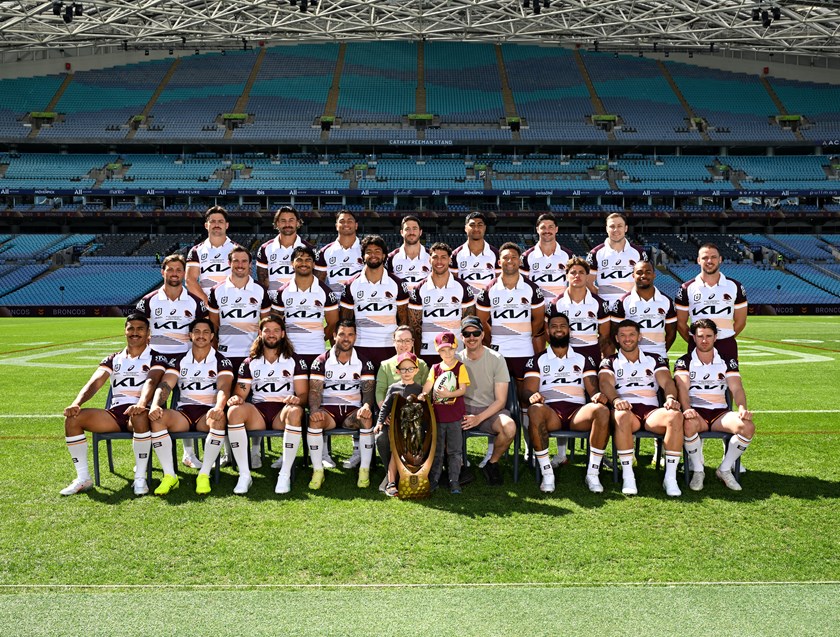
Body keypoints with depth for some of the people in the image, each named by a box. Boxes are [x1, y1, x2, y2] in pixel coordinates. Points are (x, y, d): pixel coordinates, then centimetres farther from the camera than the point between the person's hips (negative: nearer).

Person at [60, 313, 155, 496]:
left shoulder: (154, 357, 8)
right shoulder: (113, 360, 21)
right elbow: (95, 383, 5)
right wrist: (76, 403, -15)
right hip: (115, 413, 5)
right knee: (73, 418, -17)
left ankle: (140, 478, -28)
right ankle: (83, 478, -9)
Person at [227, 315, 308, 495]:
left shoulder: (294, 361, 13)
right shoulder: (249, 363, 17)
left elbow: (304, 394, 5)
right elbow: (240, 394, 11)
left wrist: (297, 399, -19)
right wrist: (236, 398, -14)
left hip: (283, 413, -1)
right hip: (257, 414, 1)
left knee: (295, 411, -37)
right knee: (234, 411, -31)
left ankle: (285, 474, -30)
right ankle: (244, 475, -26)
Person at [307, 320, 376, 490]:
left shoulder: (364, 363, 6)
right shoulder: (321, 361, 2)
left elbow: (368, 390, -3)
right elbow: (315, 390, -5)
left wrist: (366, 406, -26)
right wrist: (314, 410, -26)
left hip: (353, 411, 1)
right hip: (328, 409, 0)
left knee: (367, 419, -33)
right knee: (314, 420, -34)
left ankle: (364, 470, -22)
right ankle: (317, 471, -22)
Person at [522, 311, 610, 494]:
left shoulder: (584, 359, 24)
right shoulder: (538, 361, 20)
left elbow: (593, 389, 13)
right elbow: (528, 389, 8)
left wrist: (597, 396, -13)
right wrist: (532, 396, -17)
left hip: (578, 410, 1)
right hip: (550, 411, -1)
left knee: (602, 410, -32)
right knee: (534, 410, -37)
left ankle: (592, 473, -25)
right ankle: (547, 474, -29)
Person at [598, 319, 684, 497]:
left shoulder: (654, 360, 24)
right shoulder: (610, 362, 19)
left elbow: (667, 382, 8)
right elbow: (605, 383, -1)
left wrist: (671, 398, -16)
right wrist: (615, 400, -24)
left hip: (651, 410, 2)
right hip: (626, 409, -2)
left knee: (676, 415, -32)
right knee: (622, 416, -40)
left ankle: (670, 477, -28)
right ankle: (627, 476, -32)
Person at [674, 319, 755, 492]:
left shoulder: (727, 362, 12)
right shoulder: (684, 362, 6)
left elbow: (737, 388, 0)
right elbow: (682, 387, -11)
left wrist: (742, 408, -22)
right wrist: (687, 409, -32)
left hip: (720, 412, 3)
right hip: (695, 412, -2)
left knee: (748, 426, -27)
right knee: (689, 423, -39)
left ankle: (725, 469, -7)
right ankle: (698, 471, -16)